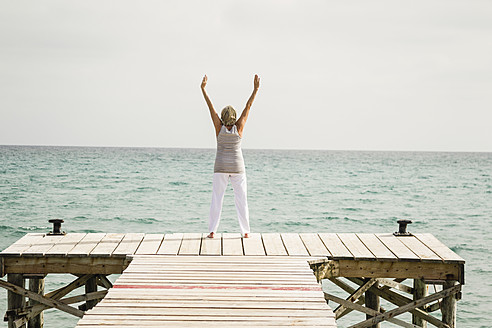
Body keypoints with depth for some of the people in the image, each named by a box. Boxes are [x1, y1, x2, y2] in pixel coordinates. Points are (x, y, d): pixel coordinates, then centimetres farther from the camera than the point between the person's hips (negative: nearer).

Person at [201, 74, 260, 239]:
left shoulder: (219, 127, -8)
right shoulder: (239, 127, -7)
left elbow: (211, 106, -6)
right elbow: (248, 106, -6)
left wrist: (203, 89, -4)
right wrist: (256, 88, -4)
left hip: (221, 168, 0)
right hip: (237, 167, 0)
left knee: (216, 199, 1)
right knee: (241, 200, 5)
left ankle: (212, 231, -5)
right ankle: (245, 231, 4)